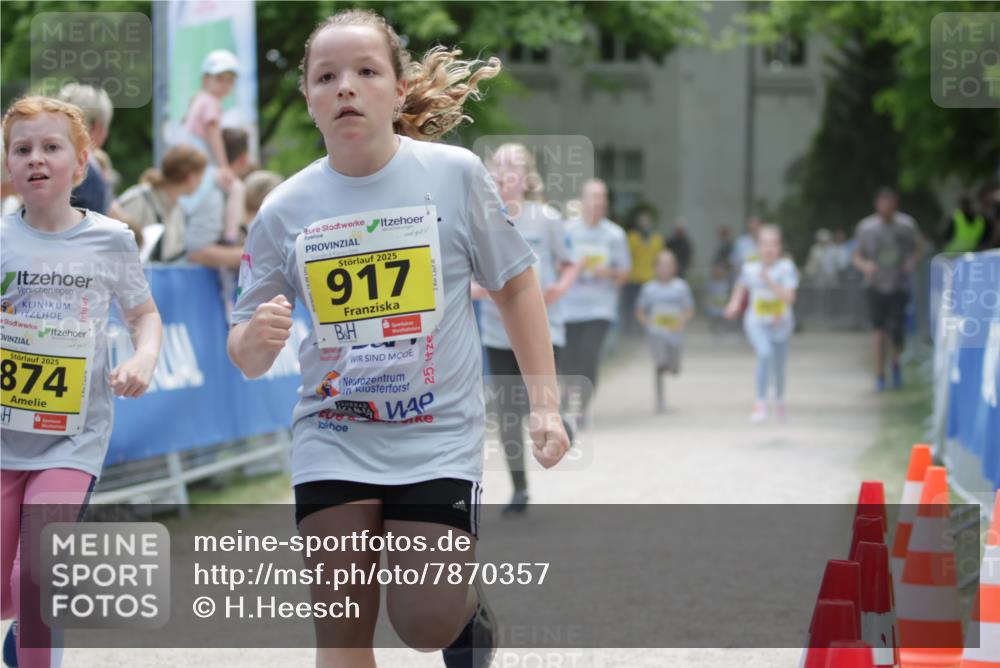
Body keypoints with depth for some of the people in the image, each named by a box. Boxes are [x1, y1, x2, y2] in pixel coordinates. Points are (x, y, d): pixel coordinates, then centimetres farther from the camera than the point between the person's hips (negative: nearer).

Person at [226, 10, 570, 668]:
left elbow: (515, 284, 4)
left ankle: (471, 608, 27)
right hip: (333, 437, 2)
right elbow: (247, 356, 2)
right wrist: (254, 339, -22)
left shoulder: (455, 173, -8)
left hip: (438, 435, -2)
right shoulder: (285, 209, -4)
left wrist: (545, 403, 0)